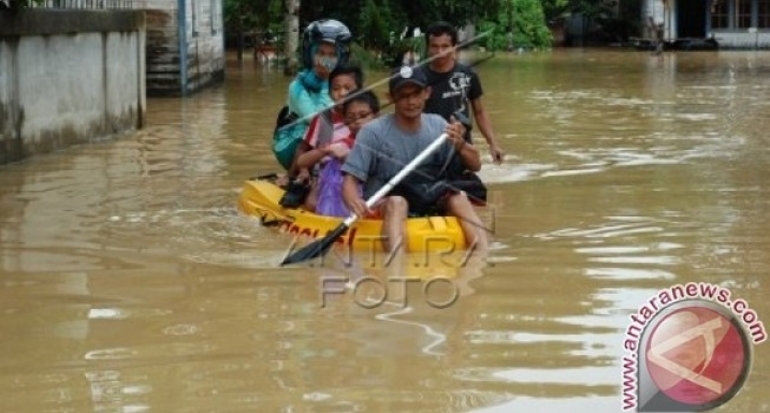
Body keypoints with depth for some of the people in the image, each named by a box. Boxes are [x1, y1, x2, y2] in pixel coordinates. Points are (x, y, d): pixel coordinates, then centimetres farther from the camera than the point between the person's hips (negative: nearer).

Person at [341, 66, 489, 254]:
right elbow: (350, 180, -15)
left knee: (458, 197, -20)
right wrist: (355, 201, -38)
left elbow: (475, 165, 2)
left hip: (429, 205, 4)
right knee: (397, 202, -34)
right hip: (382, 209, -4)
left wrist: (460, 145, -21)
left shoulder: (438, 125, 3)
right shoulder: (373, 132, -11)